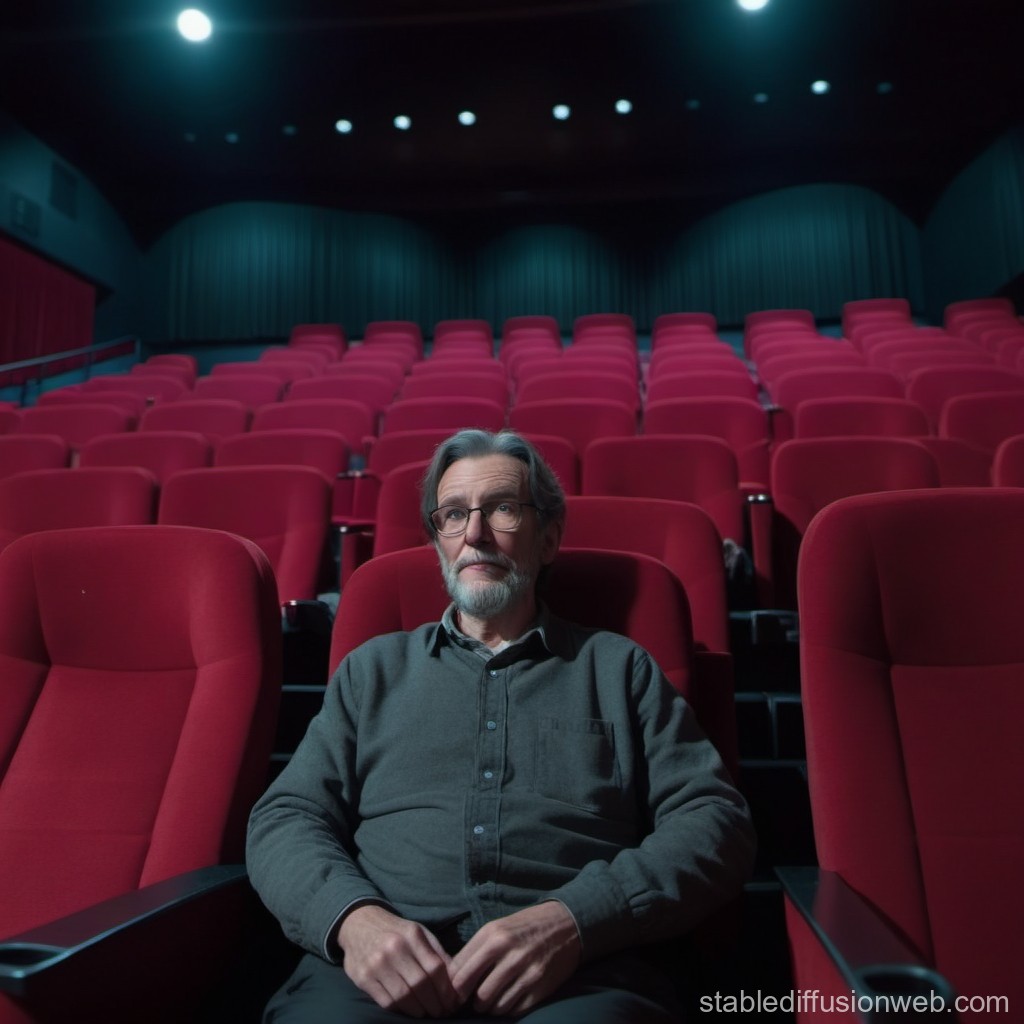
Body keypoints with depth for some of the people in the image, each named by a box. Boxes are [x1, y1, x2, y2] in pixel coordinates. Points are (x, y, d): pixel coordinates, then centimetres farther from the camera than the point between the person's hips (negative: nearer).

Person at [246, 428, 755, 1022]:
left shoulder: (622, 668, 15)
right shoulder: (374, 668, 20)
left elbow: (716, 822, 6)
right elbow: (287, 817, 13)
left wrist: (573, 920, -11)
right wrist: (354, 916, -10)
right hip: (385, 972, 1)